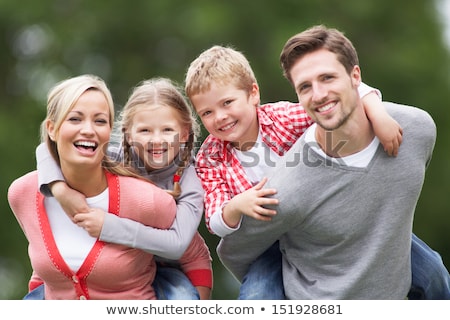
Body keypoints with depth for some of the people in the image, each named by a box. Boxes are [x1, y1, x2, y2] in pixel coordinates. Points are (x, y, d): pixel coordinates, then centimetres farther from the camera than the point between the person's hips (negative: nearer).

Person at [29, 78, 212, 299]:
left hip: (178, 266, -2)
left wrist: (108, 226, -41)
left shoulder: (188, 181, -23)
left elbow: (176, 243, -37)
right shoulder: (118, 159, -18)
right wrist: (60, 189, -37)